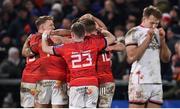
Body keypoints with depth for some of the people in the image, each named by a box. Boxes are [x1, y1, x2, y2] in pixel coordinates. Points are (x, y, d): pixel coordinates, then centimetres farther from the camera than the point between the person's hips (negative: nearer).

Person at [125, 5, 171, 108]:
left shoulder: (157, 33, 16)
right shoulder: (134, 33, -2)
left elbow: (166, 59, 15)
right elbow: (131, 57, -14)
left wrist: (162, 40, 0)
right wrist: (148, 39, -12)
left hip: (157, 82, 6)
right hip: (140, 81, -6)